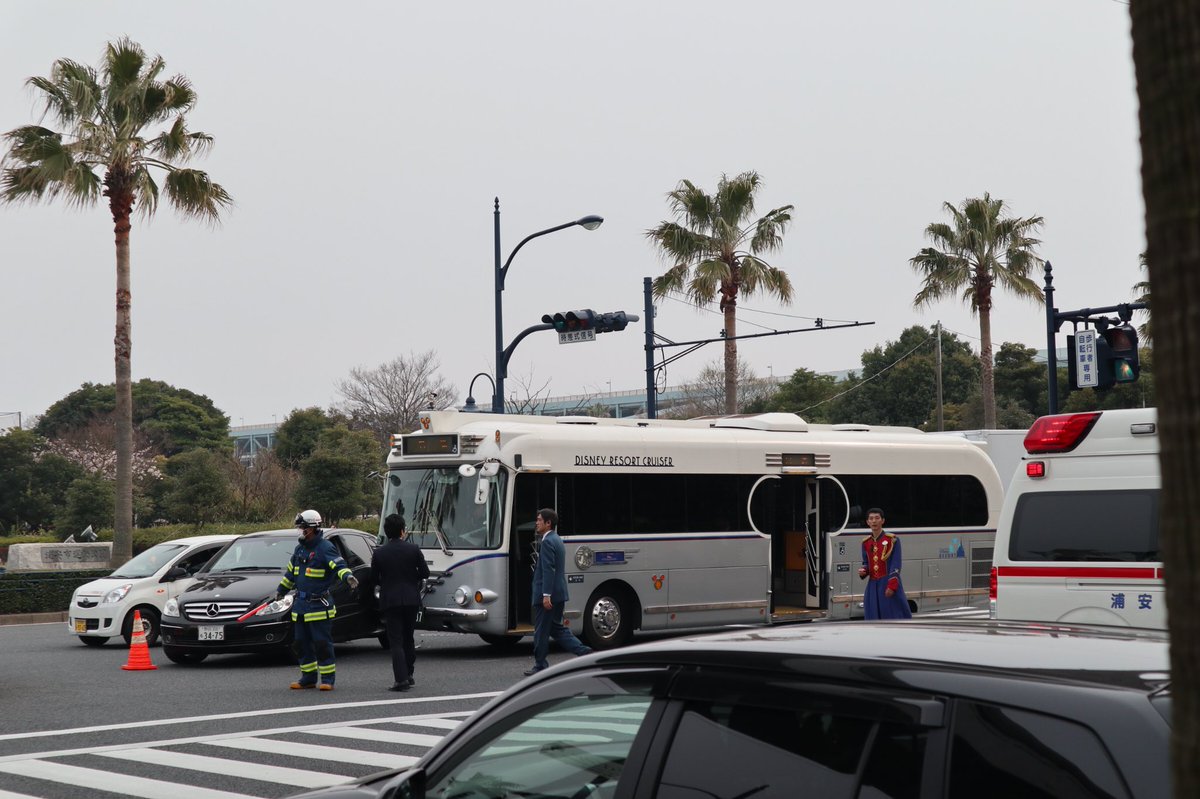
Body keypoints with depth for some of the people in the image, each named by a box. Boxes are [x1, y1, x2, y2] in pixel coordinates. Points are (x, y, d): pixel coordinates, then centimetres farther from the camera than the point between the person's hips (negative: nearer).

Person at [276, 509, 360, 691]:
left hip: (319, 606, -8)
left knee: (322, 642, -5)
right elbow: (290, 572, 28)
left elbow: (339, 565, -24)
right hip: (300, 604, 8)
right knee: (302, 642, 10)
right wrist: (281, 590, 37)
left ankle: (327, 679, 1)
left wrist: (348, 576, -44)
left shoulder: (325, 548, -11)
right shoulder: (300, 549, 14)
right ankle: (308, 678, 19)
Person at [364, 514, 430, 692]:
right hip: (411, 600, 2)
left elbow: (372, 580, 1)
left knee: (396, 642, -2)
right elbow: (425, 573, 0)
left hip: (389, 602, -2)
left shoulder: (379, 553, -4)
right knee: (408, 639, 17)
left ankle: (401, 679, -13)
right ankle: (408, 675, 22)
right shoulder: (413, 549, -4)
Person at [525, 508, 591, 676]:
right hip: (559, 594, 10)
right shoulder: (557, 540, 17)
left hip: (547, 595, -10)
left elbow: (548, 570, -22)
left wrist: (546, 595, -25)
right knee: (556, 628, 15)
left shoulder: (548, 542, -15)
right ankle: (584, 652, 8)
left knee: (541, 631, 0)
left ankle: (540, 666, 6)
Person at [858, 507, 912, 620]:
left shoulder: (892, 540, -5)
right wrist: (863, 571, -4)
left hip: (889, 585, -5)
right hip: (873, 586, 5)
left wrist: (892, 585, -16)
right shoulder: (866, 543, 10)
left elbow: (896, 565, -9)